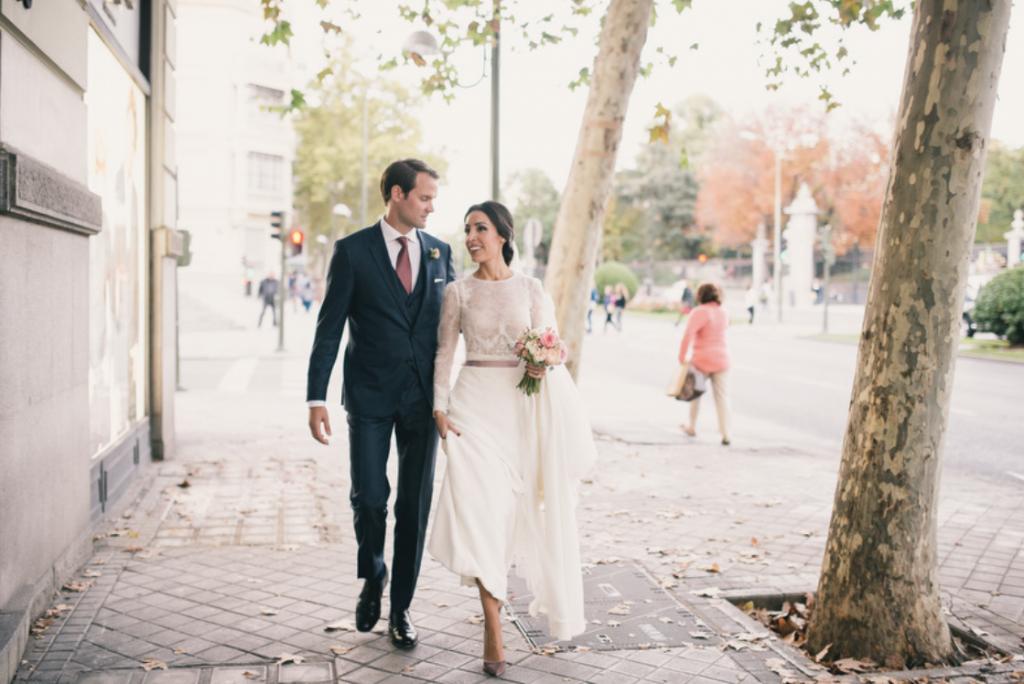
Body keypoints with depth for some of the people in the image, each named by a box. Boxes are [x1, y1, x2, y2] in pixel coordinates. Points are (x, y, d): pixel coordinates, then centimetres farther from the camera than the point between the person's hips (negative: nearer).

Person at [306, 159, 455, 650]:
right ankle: (372, 577, 28)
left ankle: (401, 608, 19)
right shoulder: (352, 251, -2)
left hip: (423, 397, 3)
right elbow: (329, 329, -3)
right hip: (369, 396, -2)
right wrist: (316, 398, -8)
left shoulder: (439, 252, 7)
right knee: (369, 496, -3)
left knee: (415, 505, 5)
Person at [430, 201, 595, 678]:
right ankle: (493, 634, -7)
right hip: (477, 401, -1)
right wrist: (440, 408, -6)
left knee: (528, 506, 8)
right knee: (479, 503, -12)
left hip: (524, 404, 1)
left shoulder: (531, 289, 5)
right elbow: (444, 354, 4)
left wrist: (544, 365, -17)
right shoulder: (458, 291, 4)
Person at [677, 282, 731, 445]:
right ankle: (726, 434, -4)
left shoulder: (699, 312, -13)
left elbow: (688, 335, -24)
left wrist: (682, 357, -17)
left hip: (702, 360, -4)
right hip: (721, 359, 4)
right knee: (721, 397, 4)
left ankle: (692, 427, 28)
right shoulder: (723, 313, 9)